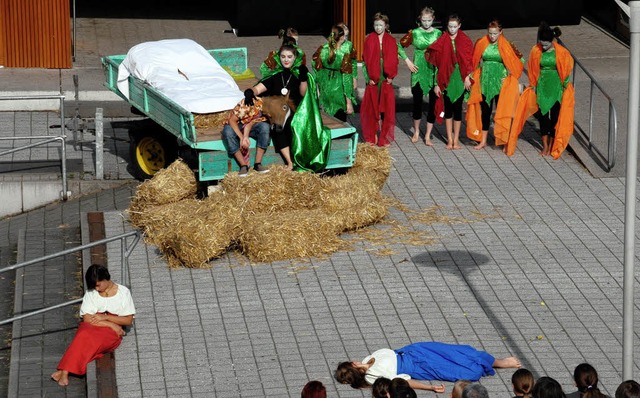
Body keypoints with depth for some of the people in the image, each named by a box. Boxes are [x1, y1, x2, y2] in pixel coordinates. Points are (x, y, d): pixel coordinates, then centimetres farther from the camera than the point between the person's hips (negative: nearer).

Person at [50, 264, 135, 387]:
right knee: (84, 335, -38)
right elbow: (87, 318, -2)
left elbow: (128, 320, 2)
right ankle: (65, 371, -47)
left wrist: (105, 317, -11)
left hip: (112, 332, -1)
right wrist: (111, 324, -12)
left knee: (93, 339, -36)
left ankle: (64, 371, -40)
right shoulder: (91, 293, 7)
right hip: (91, 327, 1)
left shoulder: (123, 292, 5)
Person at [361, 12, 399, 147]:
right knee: (371, 106, 0)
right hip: (373, 78, 0)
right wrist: (369, 77, -8)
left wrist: (390, 76, -8)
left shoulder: (391, 41, 7)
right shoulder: (369, 39, 4)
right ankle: (371, 137, 9)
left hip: (386, 77, 1)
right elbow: (367, 59, 0)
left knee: (387, 107, -2)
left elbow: (393, 59, 3)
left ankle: (385, 137, 3)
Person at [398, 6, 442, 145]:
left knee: (433, 103, 1)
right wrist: (407, 61, -1)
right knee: (417, 101, 4)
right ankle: (416, 132, 24)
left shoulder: (438, 33, 2)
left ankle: (428, 136, 9)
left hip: (434, 71, 1)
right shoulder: (415, 33, 0)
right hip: (419, 71, -1)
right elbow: (399, 46, 6)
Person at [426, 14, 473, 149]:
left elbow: (469, 61, 3)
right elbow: (437, 63, 0)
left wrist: (467, 77, -9)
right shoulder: (442, 42, 0)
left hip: (460, 79, 0)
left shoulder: (465, 41, 1)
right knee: (448, 109, 4)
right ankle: (449, 139, 12)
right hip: (446, 79, 0)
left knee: (457, 108, 2)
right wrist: (437, 83, -3)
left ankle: (456, 139, 10)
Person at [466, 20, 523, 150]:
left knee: (501, 111, 0)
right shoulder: (481, 44, 0)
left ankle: (503, 140, 5)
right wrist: (473, 75, 4)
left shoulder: (506, 46, -7)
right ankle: (483, 141, 16)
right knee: (485, 110, 8)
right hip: (485, 82, 3)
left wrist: (509, 74, -4)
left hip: (500, 83, -3)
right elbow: (475, 61, 12)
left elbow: (520, 60, -1)